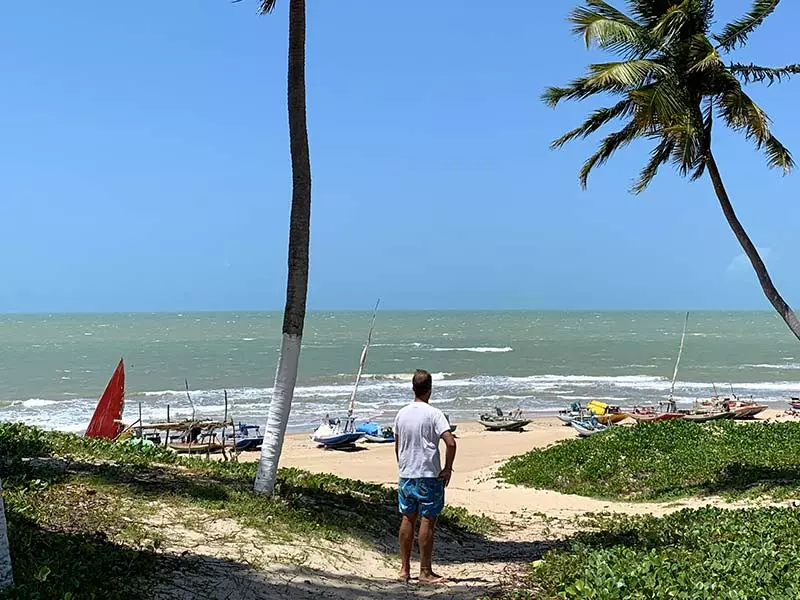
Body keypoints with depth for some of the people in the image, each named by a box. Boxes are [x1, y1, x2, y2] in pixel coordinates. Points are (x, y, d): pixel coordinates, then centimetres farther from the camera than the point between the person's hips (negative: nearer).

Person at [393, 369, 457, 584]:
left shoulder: (402, 414, 5)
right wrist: (447, 469, -9)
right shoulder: (434, 414, -12)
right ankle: (425, 572, 8)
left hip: (406, 476, 6)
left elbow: (397, 446, 12)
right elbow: (451, 443, -21)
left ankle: (404, 569, 21)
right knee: (428, 522, 2)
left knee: (408, 519, 14)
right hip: (428, 477, -5)